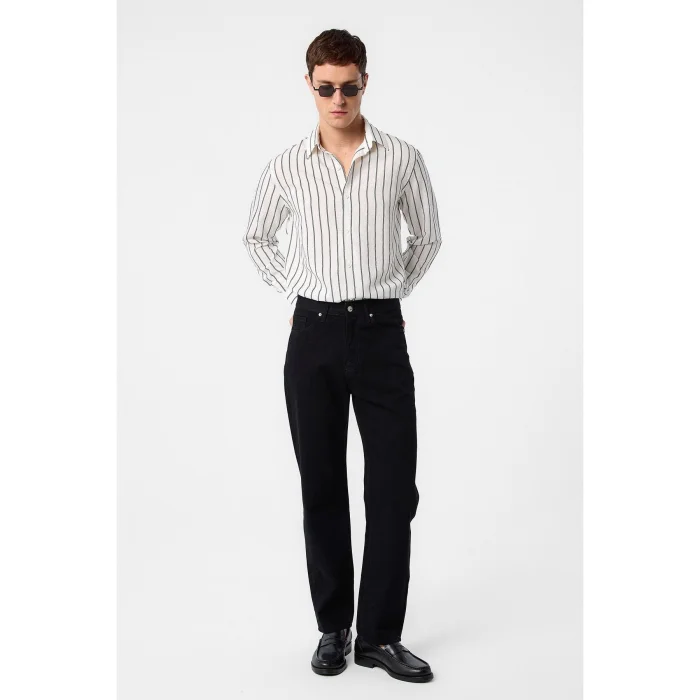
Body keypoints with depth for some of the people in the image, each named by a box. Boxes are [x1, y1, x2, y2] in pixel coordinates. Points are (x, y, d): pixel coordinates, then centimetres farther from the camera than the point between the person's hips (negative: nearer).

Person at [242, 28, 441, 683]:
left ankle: (380, 635, 11)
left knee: (393, 487, -2)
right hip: (314, 334, 1)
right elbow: (257, 236, 20)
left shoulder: (402, 159, 2)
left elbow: (428, 236, 16)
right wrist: (294, 294, 9)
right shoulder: (286, 166, 4)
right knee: (322, 487, 7)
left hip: (381, 333, 0)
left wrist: (391, 293, 8)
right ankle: (333, 628, 20)